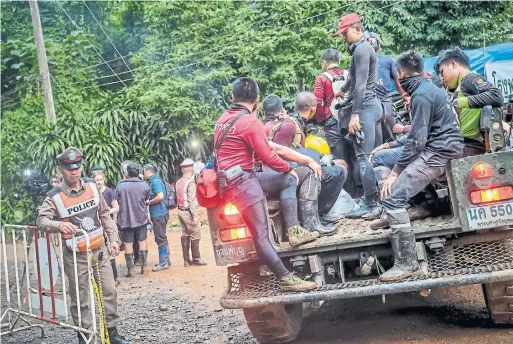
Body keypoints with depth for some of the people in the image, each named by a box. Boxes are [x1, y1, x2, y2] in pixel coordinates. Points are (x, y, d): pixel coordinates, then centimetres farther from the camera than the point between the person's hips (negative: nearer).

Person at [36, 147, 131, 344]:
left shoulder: (92, 186, 1)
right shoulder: (55, 196, -13)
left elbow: (104, 215, 10)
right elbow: (41, 220, -22)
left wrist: (113, 238, 7)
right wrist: (59, 225, -42)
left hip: (99, 250, 4)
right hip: (76, 255, -4)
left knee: (109, 292, 8)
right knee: (80, 299, 6)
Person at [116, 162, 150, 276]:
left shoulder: (120, 185, -10)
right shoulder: (144, 185, -6)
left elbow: (116, 201, -4)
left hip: (126, 219, -1)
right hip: (141, 218, 2)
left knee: (128, 243, 4)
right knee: (142, 241, 12)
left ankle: (130, 269, 6)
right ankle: (144, 267, 14)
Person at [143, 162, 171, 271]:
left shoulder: (156, 181, -14)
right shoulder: (153, 181, 15)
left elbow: (160, 196, -24)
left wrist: (148, 202, -12)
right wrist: (149, 202, 9)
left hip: (159, 214, -10)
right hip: (159, 214, 10)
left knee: (160, 238, -5)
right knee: (162, 238, 15)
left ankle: (163, 262, -1)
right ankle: (166, 260, 23)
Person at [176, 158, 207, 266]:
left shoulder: (179, 182, 8)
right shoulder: (190, 182, -16)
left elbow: (178, 198, 6)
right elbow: (192, 201, -19)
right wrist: (195, 216, -18)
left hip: (181, 211, 8)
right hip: (188, 212, -8)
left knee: (185, 235, 12)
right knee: (195, 235, 1)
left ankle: (186, 260, 16)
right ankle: (196, 259, 6)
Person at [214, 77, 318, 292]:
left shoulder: (223, 119, 13)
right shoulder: (250, 122, -13)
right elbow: (268, 156, -10)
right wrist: (289, 168, 6)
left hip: (229, 177, 9)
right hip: (241, 181, -9)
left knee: (287, 181, 14)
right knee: (261, 234, -12)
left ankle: (294, 231, 2)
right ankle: (286, 279, -14)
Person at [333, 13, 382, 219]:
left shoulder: (361, 49, -11)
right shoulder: (361, 48, 20)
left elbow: (361, 84, -19)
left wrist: (355, 114, -23)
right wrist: (343, 90, 46)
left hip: (364, 106, -10)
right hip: (367, 105, 10)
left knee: (363, 156, -12)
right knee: (364, 155, 9)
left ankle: (373, 205, -13)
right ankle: (369, 202, 11)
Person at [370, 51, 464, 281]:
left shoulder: (421, 95, -16)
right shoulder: (427, 88, 15)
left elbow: (417, 141, -20)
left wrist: (395, 173, -16)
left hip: (439, 152, -11)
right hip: (436, 146, 11)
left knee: (392, 196, -21)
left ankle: (407, 263, -23)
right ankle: (393, 214, 28)